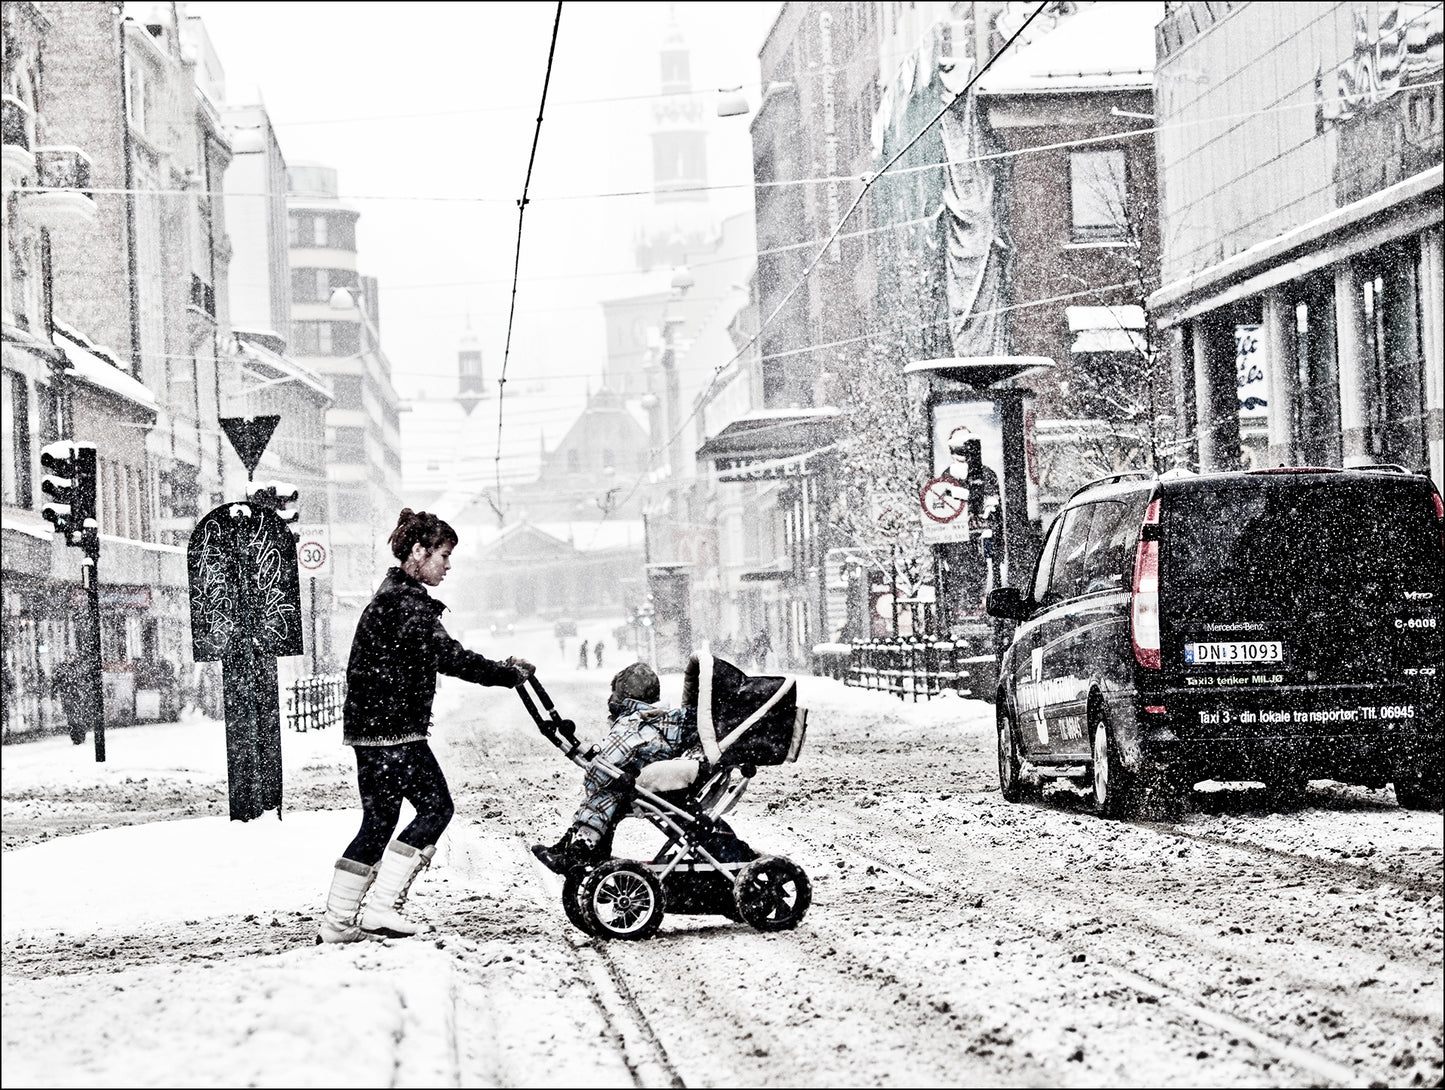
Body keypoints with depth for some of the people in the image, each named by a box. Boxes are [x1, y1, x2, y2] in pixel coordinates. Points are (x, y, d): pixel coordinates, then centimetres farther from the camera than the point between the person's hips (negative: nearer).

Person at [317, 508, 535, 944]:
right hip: (392, 728, -10)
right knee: (435, 806, -4)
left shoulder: (392, 595, 19)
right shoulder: (407, 602, -15)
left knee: (378, 821, 11)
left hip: (368, 726, 10)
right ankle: (381, 907, -7)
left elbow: (434, 657, 23)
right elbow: (447, 656, -22)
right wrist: (509, 673, -14)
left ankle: (338, 922, 11)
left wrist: (501, 668, 18)